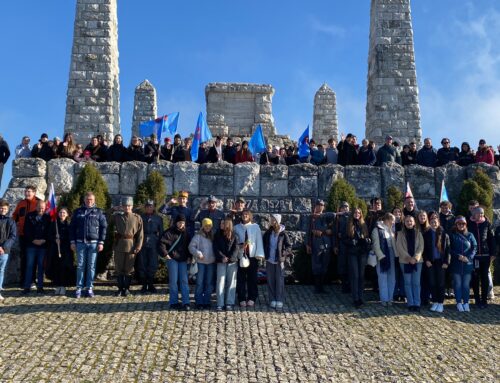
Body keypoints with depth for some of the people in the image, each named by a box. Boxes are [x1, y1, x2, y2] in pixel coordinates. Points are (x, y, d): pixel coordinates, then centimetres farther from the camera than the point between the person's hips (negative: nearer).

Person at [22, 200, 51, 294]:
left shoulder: (47, 217, 6)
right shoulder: (29, 216, 4)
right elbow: (26, 230, 0)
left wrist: (44, 240, -10)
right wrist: (33, 240, -10)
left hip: (43, 245, 0)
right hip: (31, 244, 0)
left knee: (41, 266, 3)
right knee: (29, 265, 0)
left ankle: (40, 287, 7)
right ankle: (27, 287, 4)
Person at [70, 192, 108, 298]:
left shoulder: (98, 212, 7)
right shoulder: (78, 212, 10)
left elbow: (103, 227, 4)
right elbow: (72, 227, 10)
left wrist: (101, 242, -3)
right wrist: (72, 241, 2)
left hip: (93, 243, -1)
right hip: (80, 242, 1)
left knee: (91, 266, 2)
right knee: (80, 266, 1)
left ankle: (89, 288, 7)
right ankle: (79, 288, 6)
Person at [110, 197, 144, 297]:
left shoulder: (137, 218, 4)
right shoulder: (116, 216, 8)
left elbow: (140, 234, 2)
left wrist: (138, 247, -7)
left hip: (131, 246, -1)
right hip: (119, 245, 1)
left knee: (129, 268, 4)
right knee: (119, 268, 5)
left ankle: (127, 289, 16)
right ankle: (120, 288, 15)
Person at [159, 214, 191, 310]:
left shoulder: (185, 233, 11)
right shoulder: (169, 232, -7)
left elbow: (188, 245, 20)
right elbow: (162, 243, -13)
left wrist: (189, 256, 10)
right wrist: (165, 254, -14)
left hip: (183, 260, 5)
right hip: (172, 259, -5)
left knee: (184, 280, 2)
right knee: (173, 281, -1)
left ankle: (186, 302, 4)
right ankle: (173, 302, 8)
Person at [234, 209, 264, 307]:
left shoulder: (255, 227, 3)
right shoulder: (236, 228, 5)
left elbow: (259, 240, 0)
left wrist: (259, 254, -8)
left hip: (252, 256, 0)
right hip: (240, 256, 1)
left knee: (252, 278, 4)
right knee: (241, 279, 2)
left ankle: (251, 299, 14)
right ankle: (242, 299, 11)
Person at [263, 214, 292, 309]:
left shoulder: (283, 233, -8)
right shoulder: (268, 232, 2)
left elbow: (289, 247, -4)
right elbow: (263, 242, 17)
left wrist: (284, 253, -19)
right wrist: (264, 253, 7)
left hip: (279, 261, -3)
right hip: (269, 260, 4)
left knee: (279, 281, 0)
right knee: (270, 281, 8)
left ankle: (279, 300, 8)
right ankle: (272, 300, 17)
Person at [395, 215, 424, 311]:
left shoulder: (418, 233, 7)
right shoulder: (401, 234, 4)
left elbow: (421, 246, -1)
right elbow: (399, 247, -5)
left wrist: (415, 258, -14)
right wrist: (409, 258, -14)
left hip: (417, 261, 1)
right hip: (405, 261, 0)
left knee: (416, 283, 1)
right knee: (408, 282, 2)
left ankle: (417, 303, 5)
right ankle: (410, 303, 6)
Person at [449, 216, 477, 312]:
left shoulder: (470, 235, 5)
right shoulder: (452, 236, 2)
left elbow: (474, 248, 3)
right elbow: (449, 249, -1)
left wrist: (468, 257, -11)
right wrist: (458, 256, -14)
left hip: (468, 264, 1)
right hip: (456, 264, -1)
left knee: (466, 284, 3)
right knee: (457, 284, 2)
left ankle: (466, 303, 11)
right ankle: (459, 303, 10)